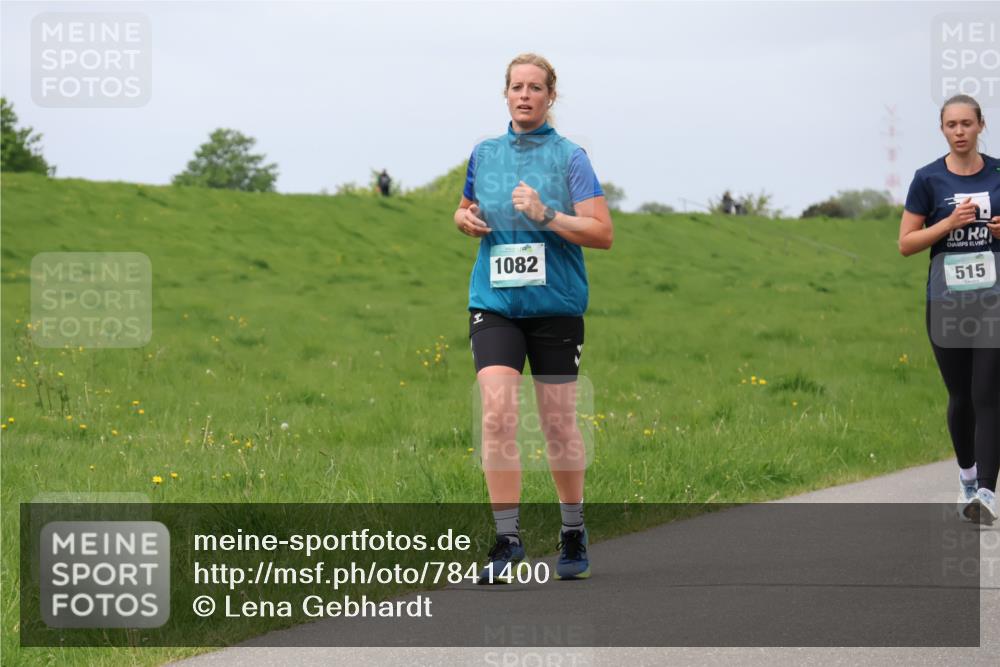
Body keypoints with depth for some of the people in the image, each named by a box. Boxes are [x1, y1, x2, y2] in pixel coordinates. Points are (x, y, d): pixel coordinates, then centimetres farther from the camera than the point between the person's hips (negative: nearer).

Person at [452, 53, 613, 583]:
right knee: (497, 412, -15)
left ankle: (573, 534, 21)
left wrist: (546, 216, -20)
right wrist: (465, 218, 4)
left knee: (558, 424, 4)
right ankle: (507, 536, -13)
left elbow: (602, 232, -7)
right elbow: (466, 210, 27)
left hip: (555, 303, -2)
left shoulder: (570, 157, -2)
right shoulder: (483, 154, 10)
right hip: (493, 303, 2)